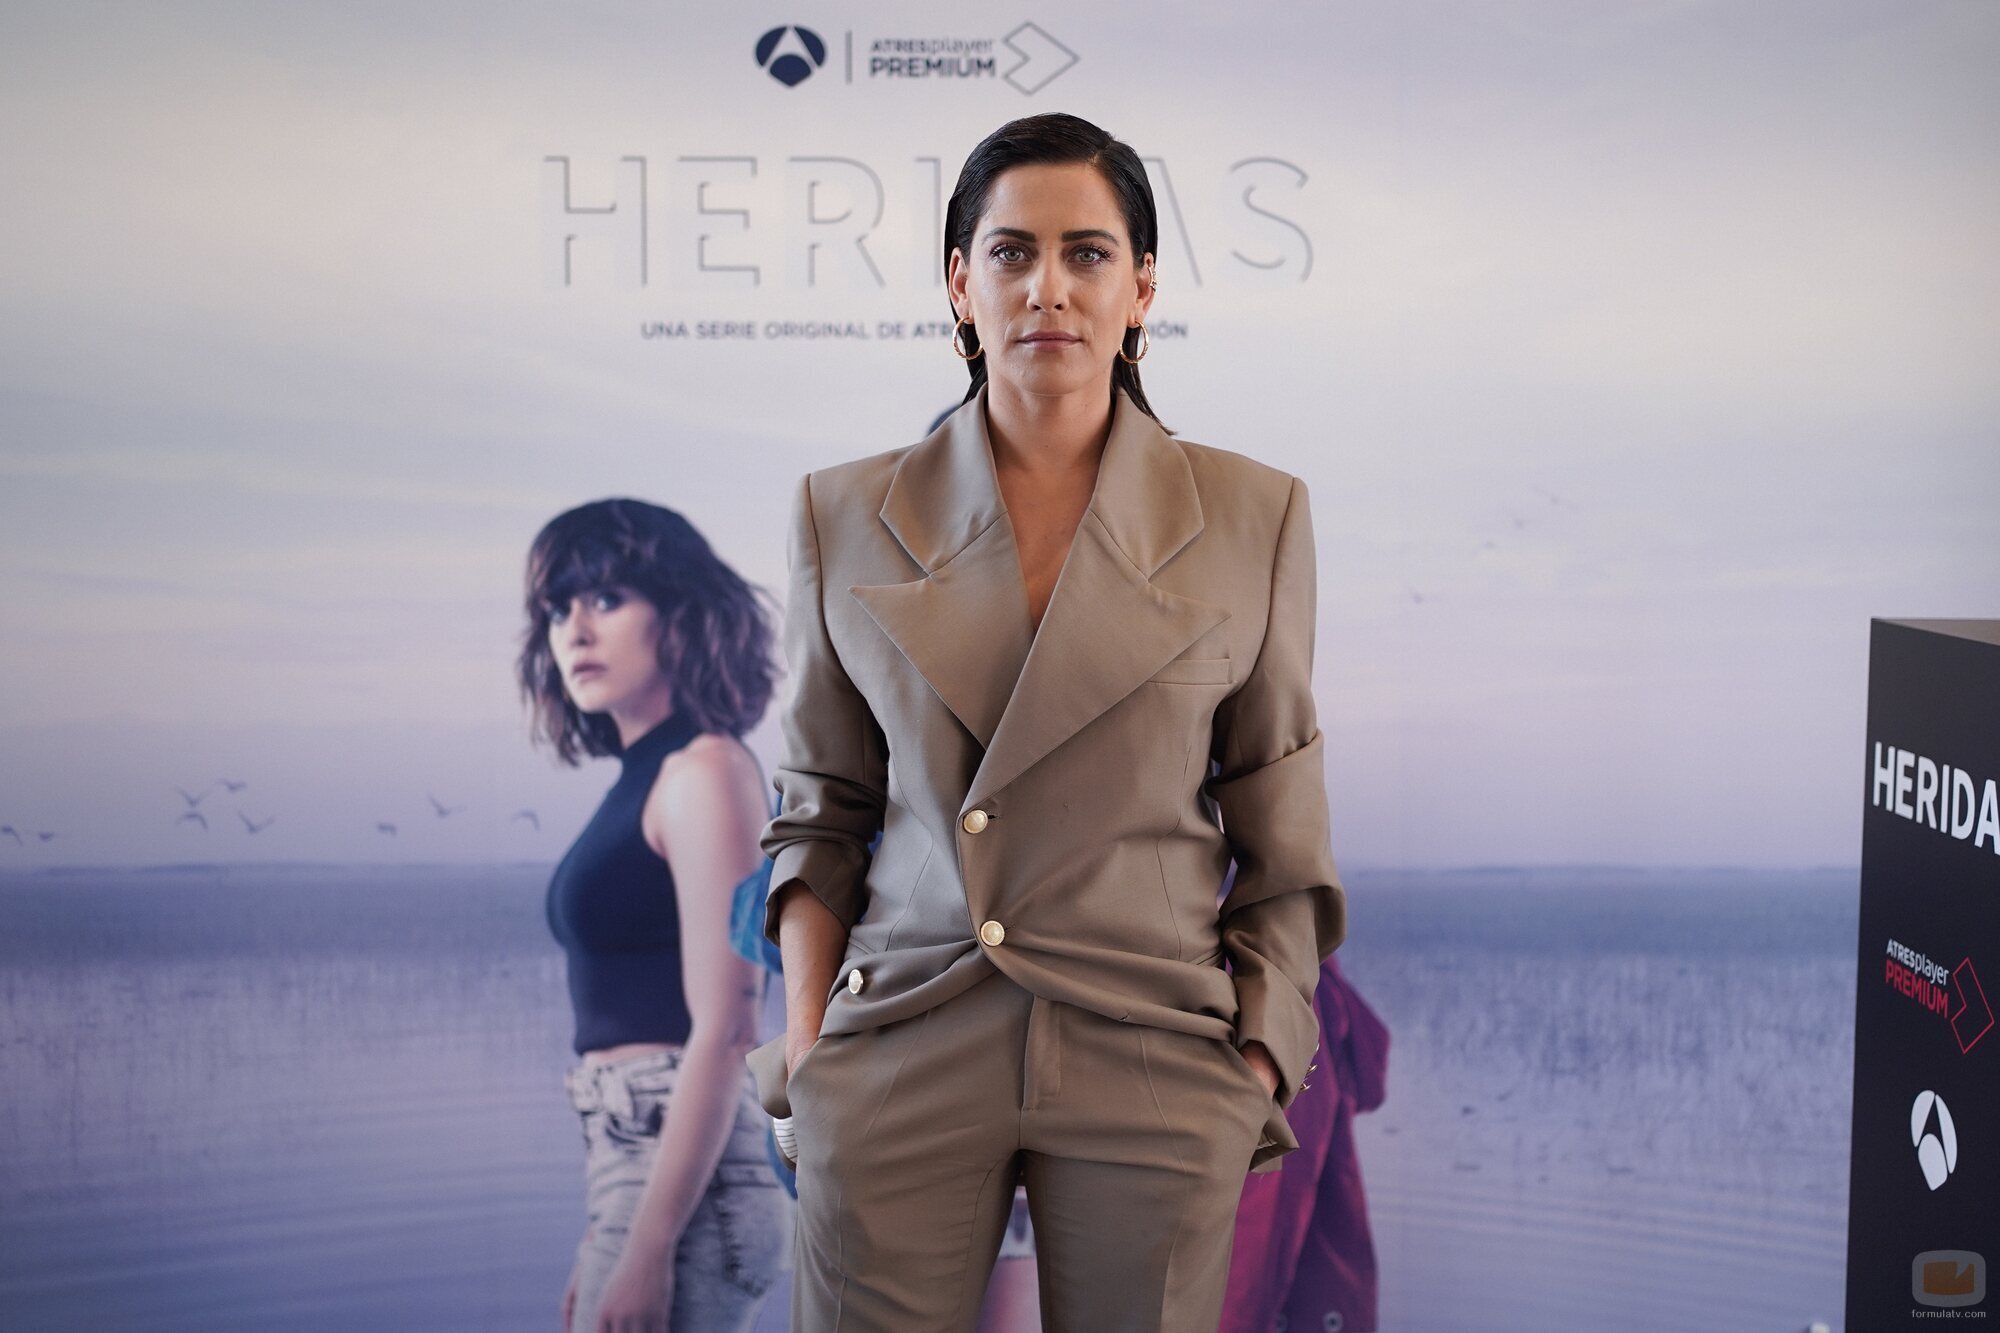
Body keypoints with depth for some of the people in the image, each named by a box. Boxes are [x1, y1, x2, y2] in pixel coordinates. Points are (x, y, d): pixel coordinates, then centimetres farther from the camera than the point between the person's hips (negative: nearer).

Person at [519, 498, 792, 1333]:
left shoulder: (706, 771, -11)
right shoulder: (645, 780, 14)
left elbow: (725, 1031, -18)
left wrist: (648, 1246, -21)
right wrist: (606, 1241, 18)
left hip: (687, 1178, -9)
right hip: (642, 1167, 9)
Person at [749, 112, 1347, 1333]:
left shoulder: (1252, 518, 1)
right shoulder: (849, 517, 3)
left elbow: (1283, 841, 5)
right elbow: (823, 812, 10)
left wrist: (1257, 1068, -1)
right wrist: (803, 1039, 1)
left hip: (1152, 1059, 0)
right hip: (899, 1061, 1)